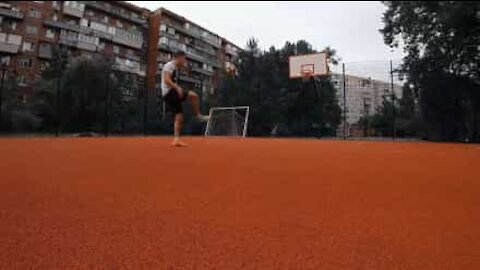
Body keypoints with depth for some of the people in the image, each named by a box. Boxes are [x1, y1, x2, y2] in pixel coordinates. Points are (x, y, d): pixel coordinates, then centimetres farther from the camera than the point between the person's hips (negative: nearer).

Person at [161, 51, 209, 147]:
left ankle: (176, 140, 6)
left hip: (173, 94, 10)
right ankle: (198, 115, -11)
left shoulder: (177, 69, 23)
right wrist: (177, 87, -29)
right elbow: (166, 80, -18)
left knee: (179, 117, 5)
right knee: (193, 95, -24)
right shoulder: (169, 65, -4)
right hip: (169, 92, -10)